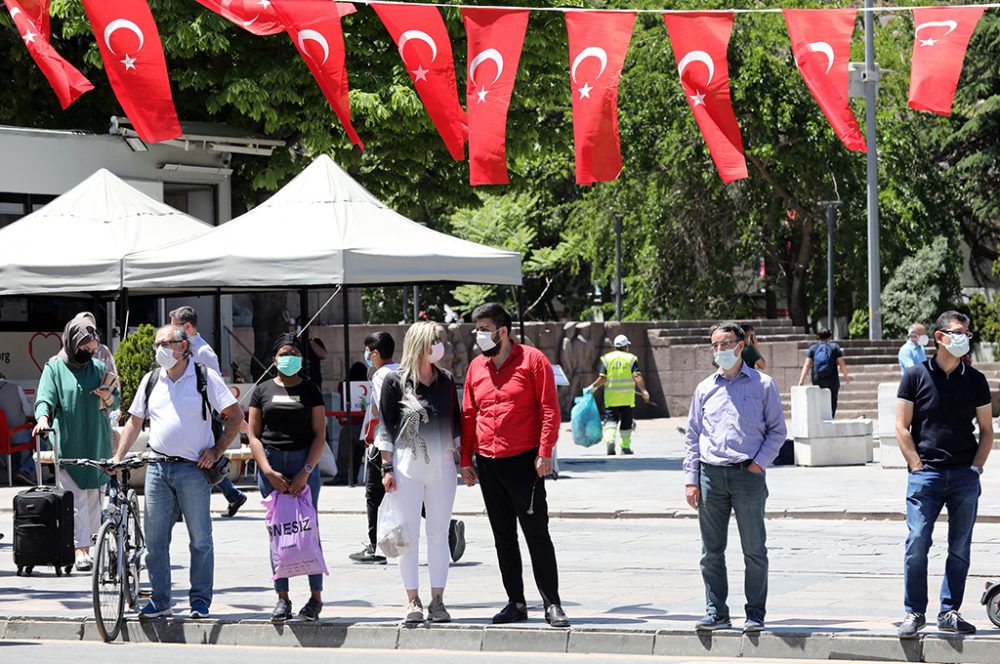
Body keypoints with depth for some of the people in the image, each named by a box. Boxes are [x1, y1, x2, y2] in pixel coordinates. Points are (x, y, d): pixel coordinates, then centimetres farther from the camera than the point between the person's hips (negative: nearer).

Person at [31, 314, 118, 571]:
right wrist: (43, 418, -29)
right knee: (76, 497, -10)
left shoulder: (98, 367, 13)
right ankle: (81, 548, -13)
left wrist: (107, 397, -7)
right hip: (68, 444, -4)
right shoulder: (54, 368, 2)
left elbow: (115, 402, 17)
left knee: (95, 495, 7)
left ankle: (92, 537, 20)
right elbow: (45, 399, -8)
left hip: (97, 444, 4)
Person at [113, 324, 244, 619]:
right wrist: (118, 457, 8)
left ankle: (200, 601, 7)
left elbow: (235, 416, 1)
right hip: (158, 469, 4)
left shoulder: (206, 378, -1)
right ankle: (160, 601, 11)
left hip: (193, 470, -4)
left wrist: (216, 451, -7)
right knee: (154, 539, 3)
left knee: (200, 540, 0)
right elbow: (135, 421, 19)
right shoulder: (150, 381, 13)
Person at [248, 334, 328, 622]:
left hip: (304, 463, -1)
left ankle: (316, 597, 2)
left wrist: (305, 472, -10)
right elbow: (254, 435, 6)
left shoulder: (310, 391, 6)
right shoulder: (263, 390, 10)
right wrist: (268, 471, -6)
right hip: (270, 463, 2)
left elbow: (319, 434, 1)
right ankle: (282, 598, 5)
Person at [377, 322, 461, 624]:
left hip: (442, 465, 3)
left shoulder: (446, 380, 9)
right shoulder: (395, 381, -3)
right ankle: (413, 601, 6)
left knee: (439, 534, 3)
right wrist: (387, 468, -6)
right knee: (408, 535, 0)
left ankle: (437, 600, 7)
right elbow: (386, 427, -2)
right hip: (407, 467, -3)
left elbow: (456, 423, 16)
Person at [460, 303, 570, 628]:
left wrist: (545, 453, -15)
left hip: (525, 461, -6)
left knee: (537, 533, -5)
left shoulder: (532, 360, -4)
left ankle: (552, 604, -2)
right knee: (503, 536, 9)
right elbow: (468, 415, 15)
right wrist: (466, 459, 10)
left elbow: (549, 409, -7)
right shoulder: (477, 366, 11)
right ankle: (516, 602, 14)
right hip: (487, 464, 6)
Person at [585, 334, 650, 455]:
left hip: (611, 397, 0)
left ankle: (610, 440, -24)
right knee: (626, 422, 10)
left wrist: (592, 387, 11)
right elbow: (637, 377, -11)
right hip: (627, 398, 0)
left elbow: (602, 378, -2)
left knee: (611, 420, -1)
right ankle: (625, 447, 13)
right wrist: (643, 391, -15)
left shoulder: (607, 358, 4)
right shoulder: (631, 358, 1)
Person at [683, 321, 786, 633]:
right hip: (711, 475, 3)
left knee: (754, 550, -1)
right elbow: (692, 436, 14)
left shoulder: (762, 385, 4)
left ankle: (755, 613, 5)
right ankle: (716, 613, 11)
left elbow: (777, 430, 5)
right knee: (711, 551, 4)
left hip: (747, 474, -3)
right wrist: (690, 479, 6)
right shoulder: (705, 388, 13)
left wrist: (759, 463, -8)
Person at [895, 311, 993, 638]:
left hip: (965, 476, 3)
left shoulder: (975, 380, 9)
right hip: (926, 474, -3)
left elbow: (986, 430, 13)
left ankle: (949, 613, 12)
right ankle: (914, 613, 0)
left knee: (960, 549, 4)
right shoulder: (916, 376, 2)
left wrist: (976, 468, 1)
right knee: (917, 543, -9)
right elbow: (902, 427, 2)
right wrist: (918, 467, -6)